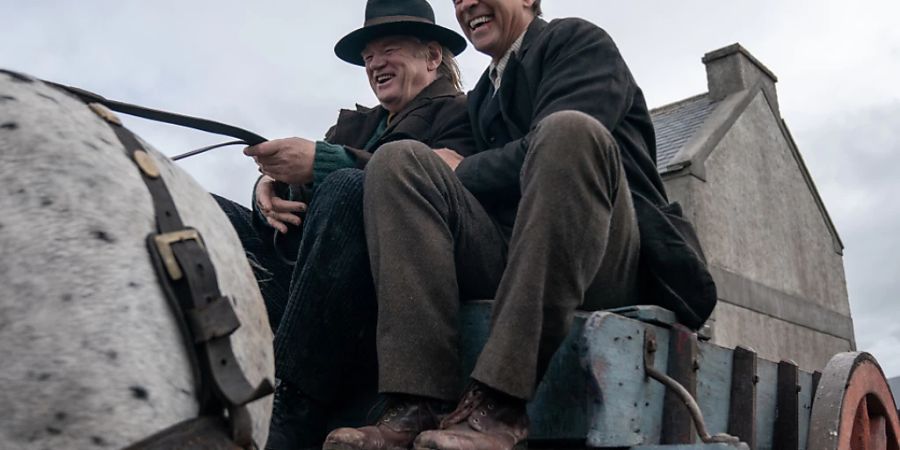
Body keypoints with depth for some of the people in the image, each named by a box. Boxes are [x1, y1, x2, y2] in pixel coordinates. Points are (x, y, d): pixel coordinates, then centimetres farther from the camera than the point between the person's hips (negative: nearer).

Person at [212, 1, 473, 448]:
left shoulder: (459, 115, 8)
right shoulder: (357, 123, 29)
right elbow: (302, 178, 17)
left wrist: (323, 162, -19)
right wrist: (271, 183, -7)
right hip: (299, 274, 7)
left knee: (347, 187, -32)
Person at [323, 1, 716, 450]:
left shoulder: (579, 41, 8)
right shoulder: (481, 98, 28)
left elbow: (545, 157, -10)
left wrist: (460, 172, 2)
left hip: (608, 265, -5)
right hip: (510, 261, 5)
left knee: (566, 131, -31)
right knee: (398, 160, -10)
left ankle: (499, 401, -36)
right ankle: (417, 404, -27)